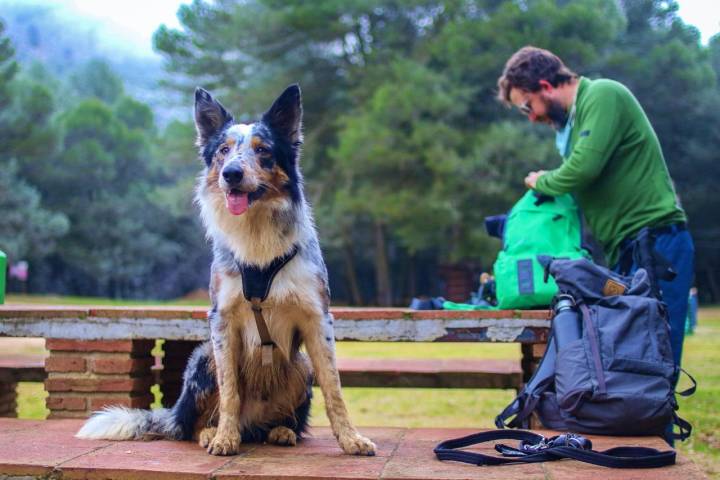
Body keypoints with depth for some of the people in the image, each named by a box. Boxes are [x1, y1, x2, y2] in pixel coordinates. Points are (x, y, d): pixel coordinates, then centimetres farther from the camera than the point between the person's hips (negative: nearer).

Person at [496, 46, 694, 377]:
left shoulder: (603, 95, -7)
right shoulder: (572, 119, 20)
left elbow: (585, 166, -20)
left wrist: (541, 182, -2)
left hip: (656, 241, -9)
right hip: (623, 250, 9)